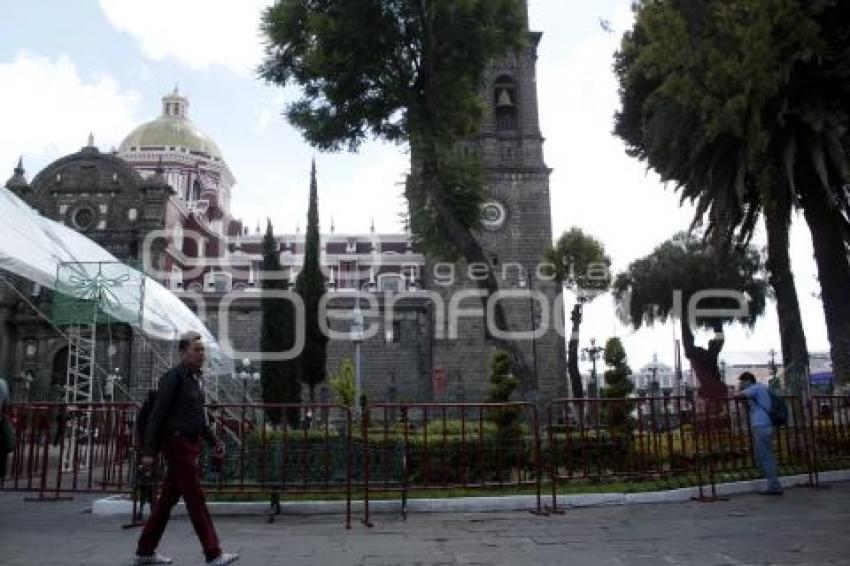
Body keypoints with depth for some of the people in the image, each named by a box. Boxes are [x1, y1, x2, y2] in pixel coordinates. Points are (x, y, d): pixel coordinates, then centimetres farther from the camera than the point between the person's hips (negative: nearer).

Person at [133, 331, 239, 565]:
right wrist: (149, 451, -16)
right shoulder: (173, 377, -12)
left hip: (189, 445, 9)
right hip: (177, 443, -9)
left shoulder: (193, 379, 15)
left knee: (168, 499, 13)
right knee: (196, 499, -9)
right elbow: (157, 415, -14)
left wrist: (213, 441, 13)